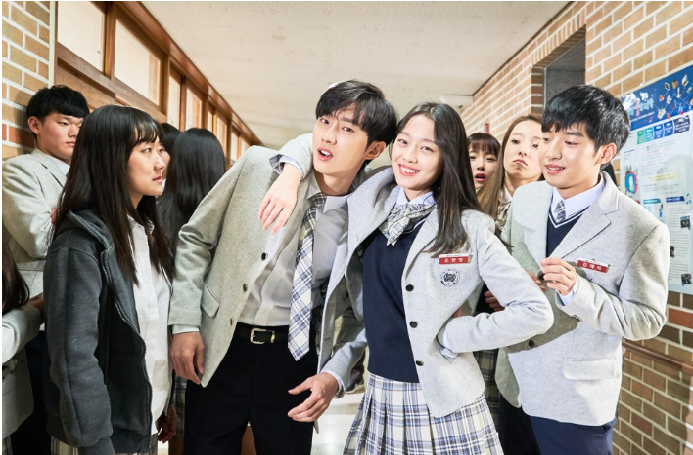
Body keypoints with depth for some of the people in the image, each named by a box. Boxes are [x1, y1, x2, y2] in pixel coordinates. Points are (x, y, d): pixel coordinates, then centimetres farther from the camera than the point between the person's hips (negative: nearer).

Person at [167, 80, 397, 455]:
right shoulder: (259, 164, -11)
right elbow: (195, 238, -1)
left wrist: (336, 373, -10)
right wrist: (185, 324, -6)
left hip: (296, 356, 0)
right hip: (219, 348, 1)